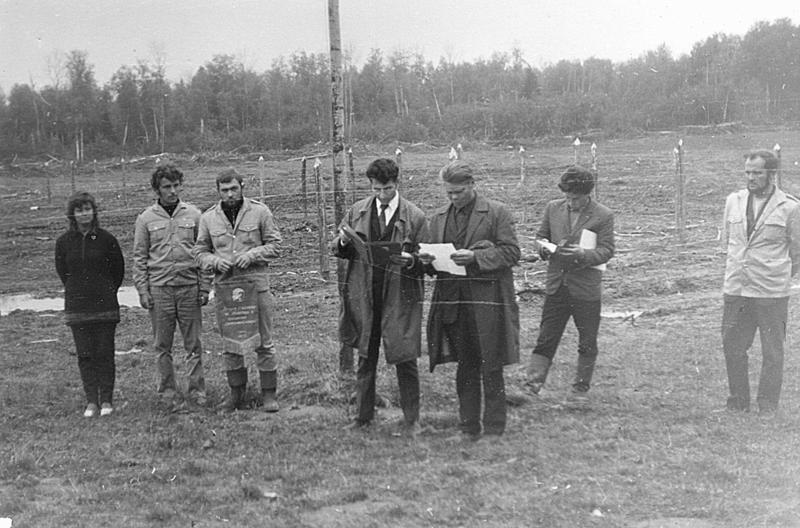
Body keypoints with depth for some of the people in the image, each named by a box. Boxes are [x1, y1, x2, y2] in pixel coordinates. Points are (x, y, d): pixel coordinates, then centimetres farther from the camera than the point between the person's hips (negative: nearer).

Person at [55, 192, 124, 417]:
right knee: (85, 355, 2)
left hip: (105, 306, -2)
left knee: (105, 354, 0)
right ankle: (91, 401, 9)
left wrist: (107, 292, 10)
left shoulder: (106, 239, -4)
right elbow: (62, 271, 14)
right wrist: (77, 291, 13)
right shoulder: (64, 242, 1)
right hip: (77, 308, 2)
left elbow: (118, 269, 6)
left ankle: (107, 400, 9)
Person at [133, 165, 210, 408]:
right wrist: (143, 291, -1)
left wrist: (205, 287, 0)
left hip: (189, 287, 0)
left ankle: (196, 390, 11)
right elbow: (140, 258, 6)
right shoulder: (146, 219, 4)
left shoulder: (194, 215, 5)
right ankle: (167, 391, 14)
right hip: (159, 288, 0)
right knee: (163, 346, 5)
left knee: (194, 344, 3)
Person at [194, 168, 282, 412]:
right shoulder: (208, 218, 6)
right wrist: (215, 261, -9)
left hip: (256, 285, -2)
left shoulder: (260, 212, -1)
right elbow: (199, 251, 12)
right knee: (230, 344, 9)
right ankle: (237, 394, 20)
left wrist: (252, 254, -15)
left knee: (263, 342, 1)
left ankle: (269, 394, 10)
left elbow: (275, 246, 1)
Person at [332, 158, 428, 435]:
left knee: (405, 360, 1)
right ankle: (363, 417, 21)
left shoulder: (415, 216, -4)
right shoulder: (357, 212, 5)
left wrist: (411, 261, -22)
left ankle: (411, 420, 13)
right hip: (364, 296, 3)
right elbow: (338, 250, 12)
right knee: (365, 358, 12)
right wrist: (343, 242, -11)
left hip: (400, 297, -3)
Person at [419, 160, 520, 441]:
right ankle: (468, 427, 17)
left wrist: (475, 256, -17)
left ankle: (494, 430, 10)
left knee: (491, 369, 0)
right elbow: (436, 260, 20)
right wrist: (428, 260, -4)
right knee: (465, 368, 10)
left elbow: (511, 252, -6)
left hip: (487, 300, -4)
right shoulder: (438, 217, 14)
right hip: (452, 302, 4)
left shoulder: (497, 212, -1)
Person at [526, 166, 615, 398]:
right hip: (556, 285, 2)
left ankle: (581, 388, 23)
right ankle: (532, 384, -2)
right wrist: (545, 247, -8)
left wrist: (583, 254, -24)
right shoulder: (553, 208, 5)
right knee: (546, 339, 0)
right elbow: (541, 236, 14)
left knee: (587, 343, 9)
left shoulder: (603, 216, -6)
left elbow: (606, 250, -8)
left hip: (586, 289, -2)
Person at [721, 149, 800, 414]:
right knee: (732, 347, 9)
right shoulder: (733, 201, 6)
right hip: (735, 290, 4)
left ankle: (767, 409, 15)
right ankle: (737, 404, 23)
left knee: (772, 353, 4)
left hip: (771, 294, -4)